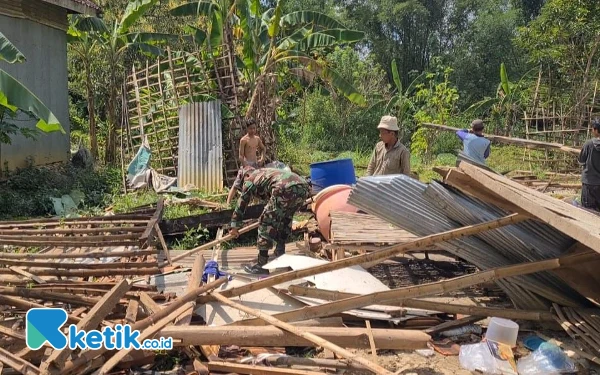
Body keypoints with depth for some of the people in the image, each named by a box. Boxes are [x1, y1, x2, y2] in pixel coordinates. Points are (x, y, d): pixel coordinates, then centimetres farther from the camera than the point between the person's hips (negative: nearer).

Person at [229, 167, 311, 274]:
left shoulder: (250, 180, 22)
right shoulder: (265, 172, 42)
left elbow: (241, 204, 26)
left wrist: (234, 226, 37)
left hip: (286, 190, -7)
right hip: (304, 187, 7)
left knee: (265, 223, 5)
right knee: (285, 219, 31)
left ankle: (262, 265, 5)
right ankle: (280, 253, 33)